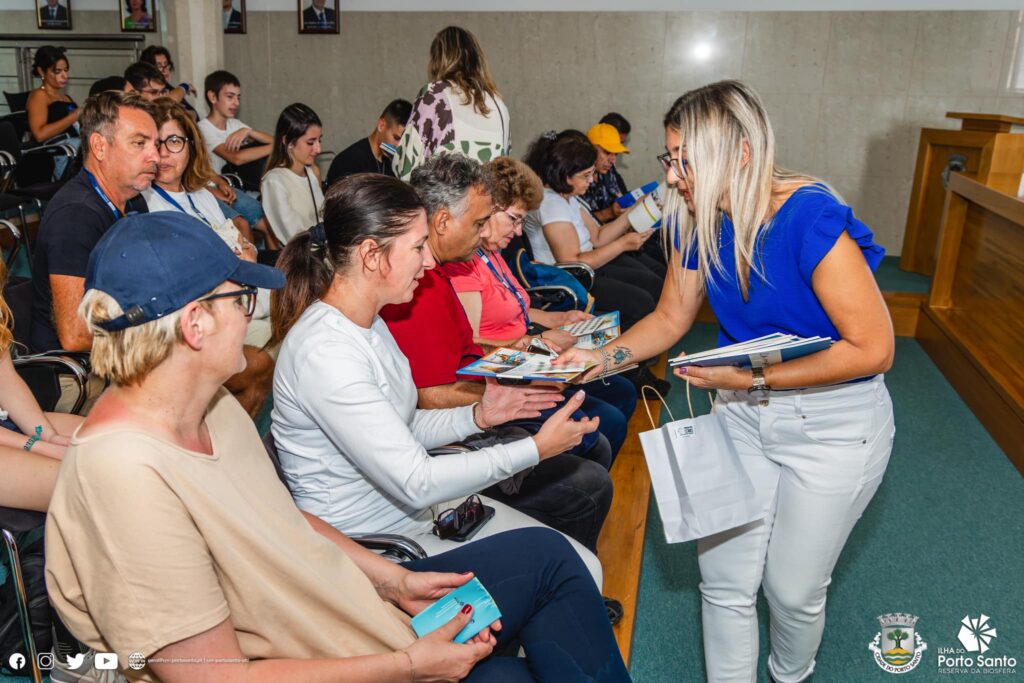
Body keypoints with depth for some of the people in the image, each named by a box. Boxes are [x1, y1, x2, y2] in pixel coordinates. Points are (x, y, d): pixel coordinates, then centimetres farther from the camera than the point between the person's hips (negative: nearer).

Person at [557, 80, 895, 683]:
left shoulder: (812, 220, -26)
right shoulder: (699, 223, -6)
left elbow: (873, 349, -23)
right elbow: (671, 318, 5)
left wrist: (754, 377, -25)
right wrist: (599, 357, -10)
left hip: (833, 423, -5)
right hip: (743, 411, 5)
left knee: (793, 589, 12)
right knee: (725, 582, 8)